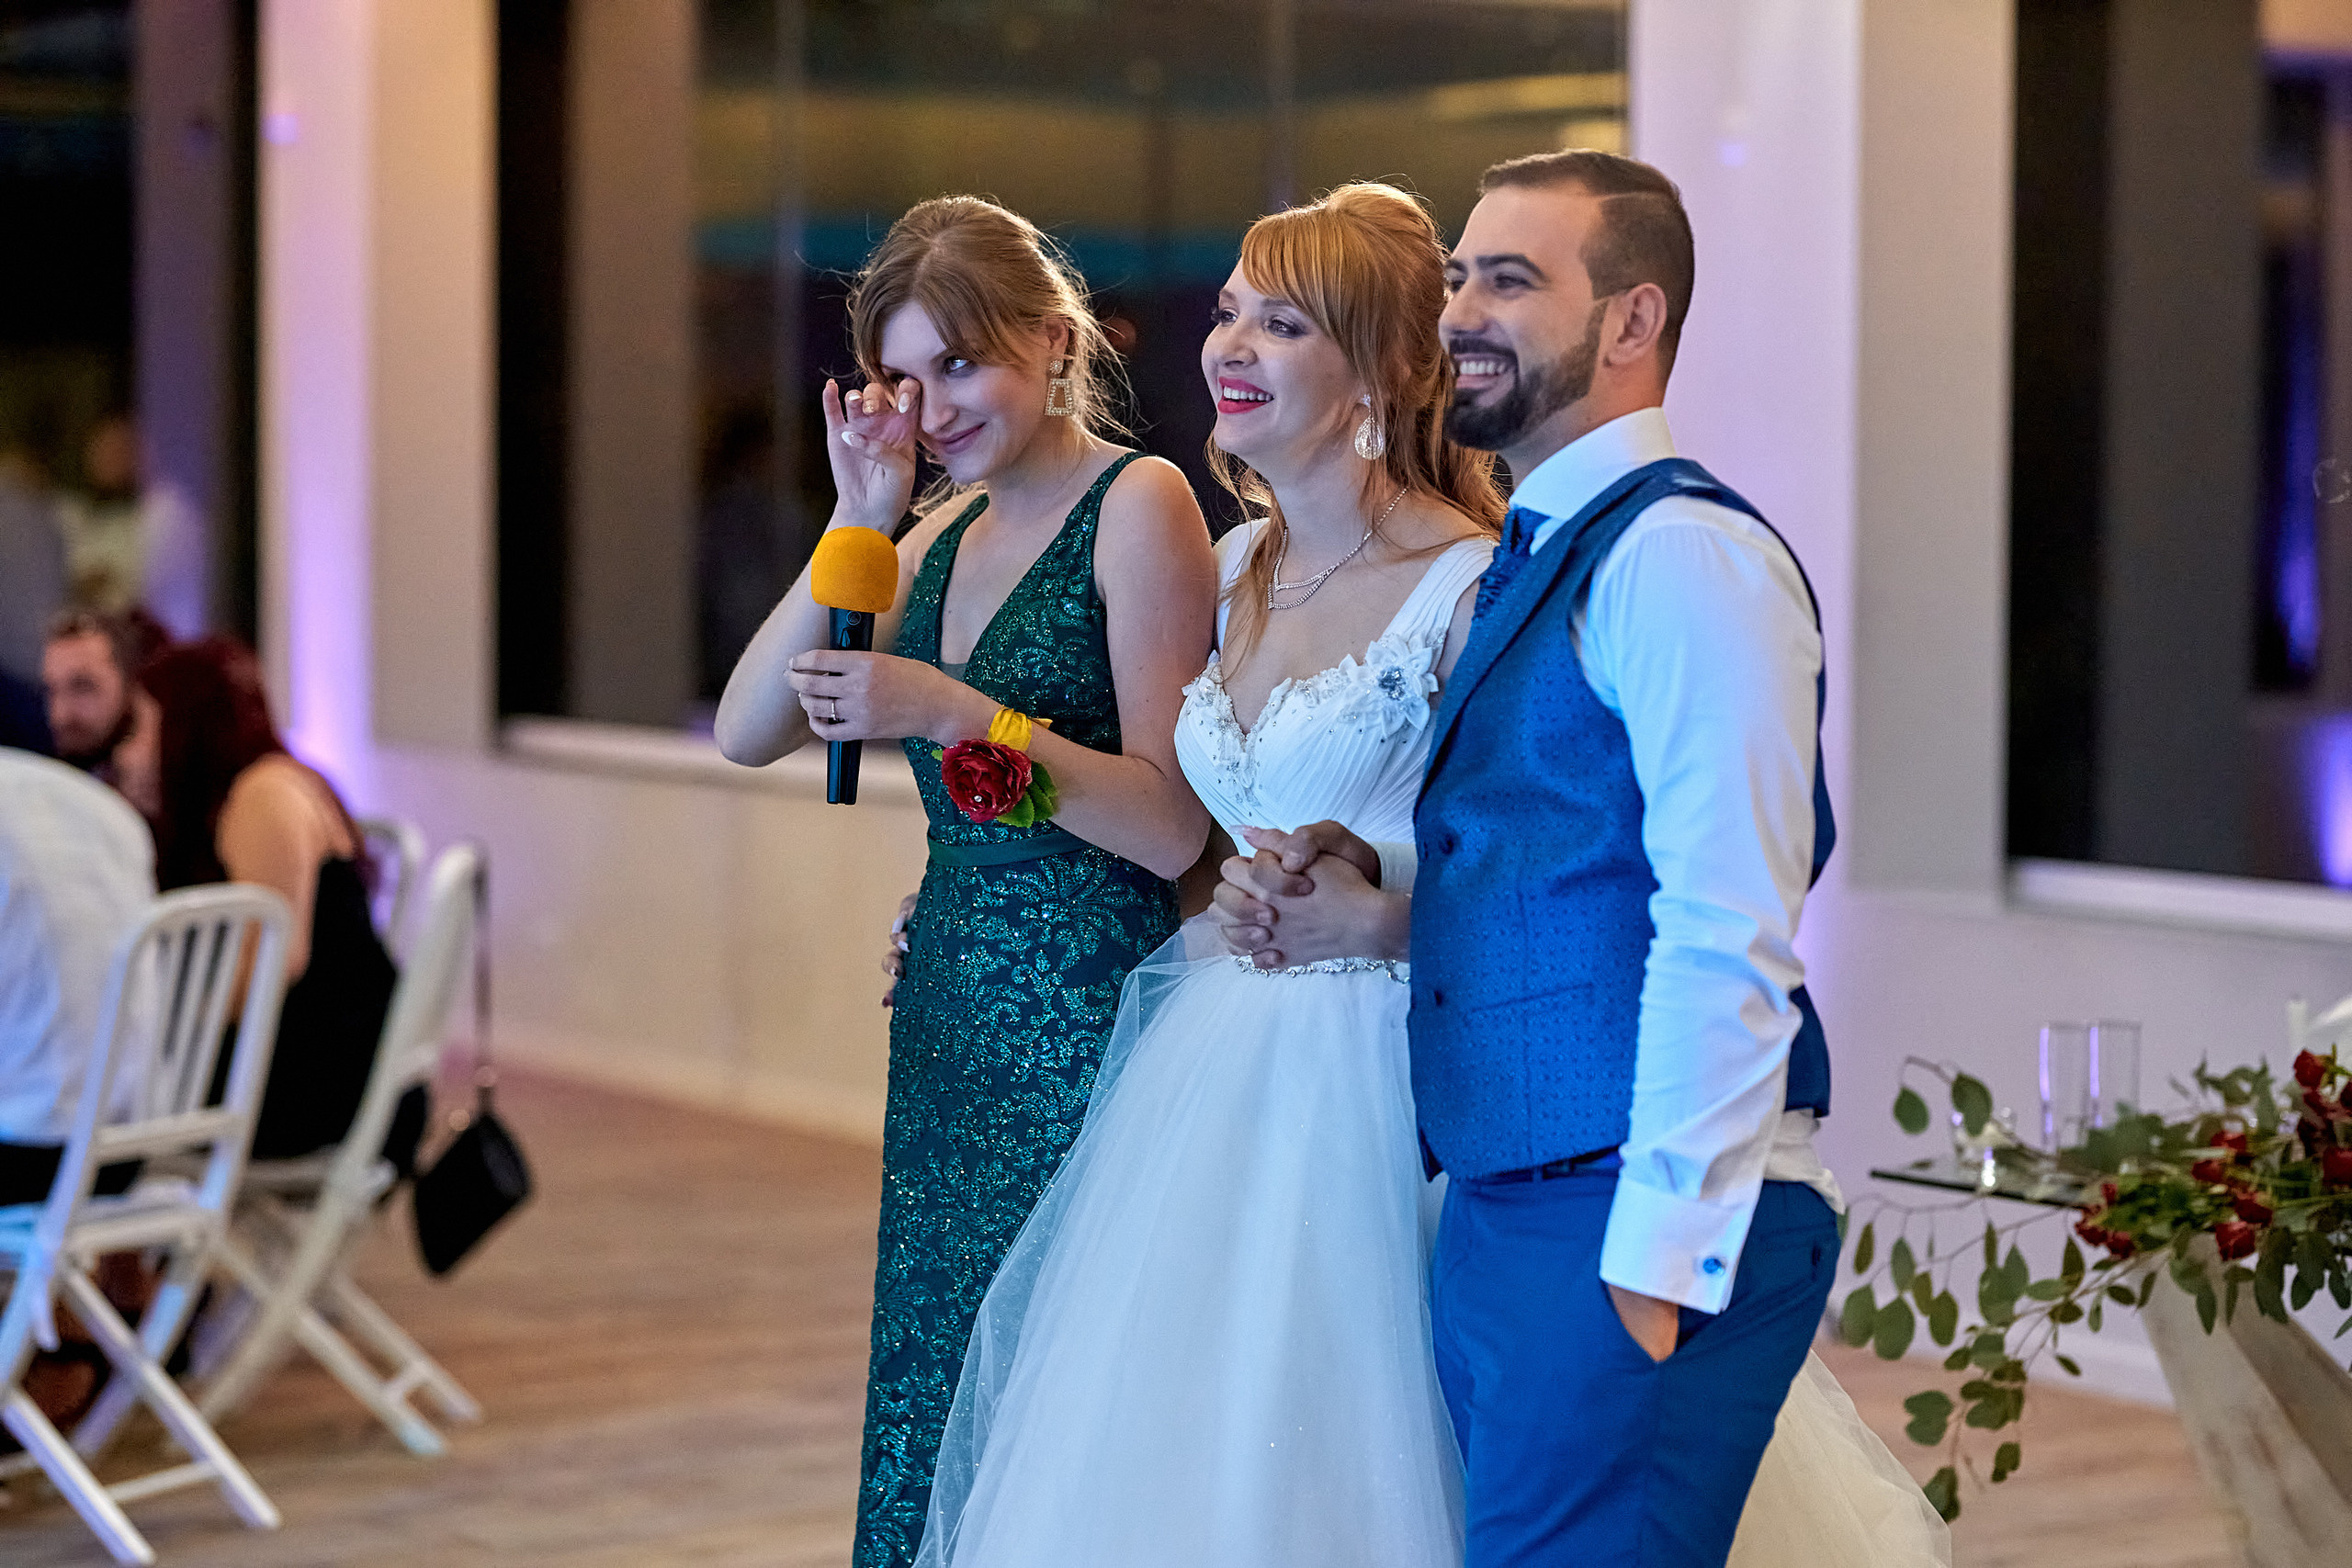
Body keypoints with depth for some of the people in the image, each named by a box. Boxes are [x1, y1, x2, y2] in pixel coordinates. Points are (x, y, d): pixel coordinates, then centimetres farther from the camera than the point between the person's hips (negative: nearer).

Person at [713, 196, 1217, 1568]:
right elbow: (749, 732, 4)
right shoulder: (947, 528, 13)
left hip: (1084, 1023, -7)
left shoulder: (1139, 506, -8)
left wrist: (958, 714, -22)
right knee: (941, 1423, 10)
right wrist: (860, 520, -3)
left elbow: (1173, 825, -15)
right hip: (950, 1027, 7)